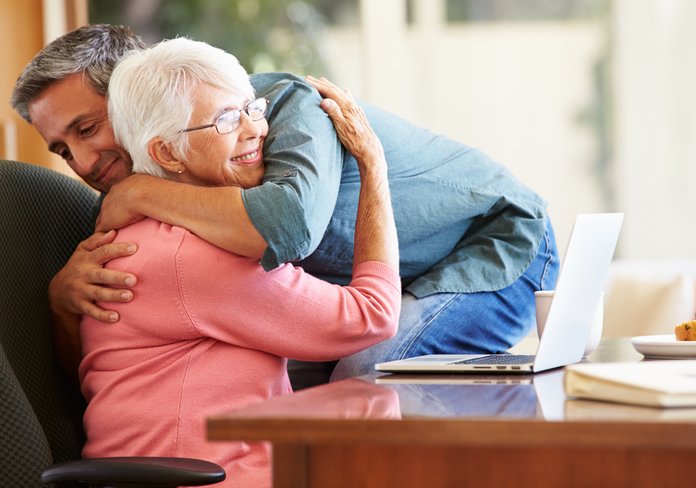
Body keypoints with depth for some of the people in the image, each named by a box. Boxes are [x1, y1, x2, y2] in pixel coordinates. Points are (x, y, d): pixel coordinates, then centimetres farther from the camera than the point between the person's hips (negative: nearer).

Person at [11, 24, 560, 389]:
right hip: (402, 288, 8)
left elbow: (293, 223, -52)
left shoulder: (284, 104, -29)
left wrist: (141, 193, -41)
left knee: (367, 376, -27)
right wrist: (64, 294, -30)